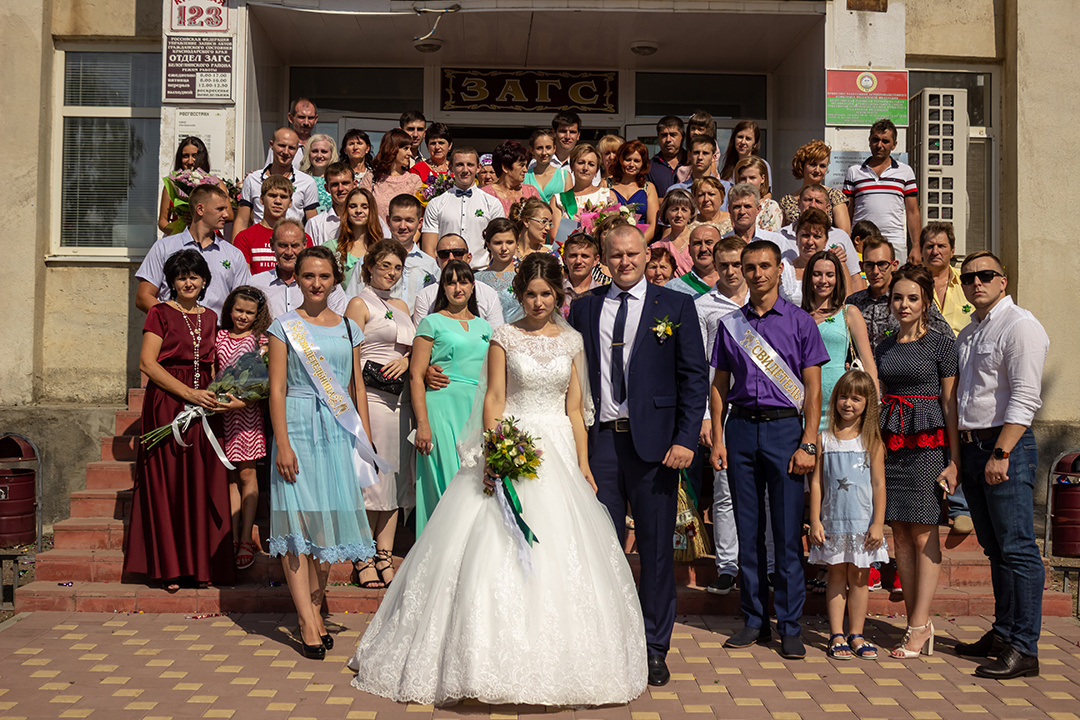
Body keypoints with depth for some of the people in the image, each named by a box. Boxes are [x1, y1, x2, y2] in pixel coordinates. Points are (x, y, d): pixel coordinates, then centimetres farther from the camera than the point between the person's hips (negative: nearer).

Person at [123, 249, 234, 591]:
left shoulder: (209, 317, 16)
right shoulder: (160, 313, 1)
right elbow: (147, 362, -8)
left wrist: (216, 395, 2)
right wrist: (189, 393, -15)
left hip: (203, 407, 4)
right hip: (166, 405, -4)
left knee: (203, 483, 2)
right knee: (168, 483, -2)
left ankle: (201, 565, 10)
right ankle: (170, 567, 6)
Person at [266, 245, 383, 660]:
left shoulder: (349, 329, 13)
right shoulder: (285, 327, 3)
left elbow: (357, 387, 14)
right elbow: (277, 388, -2)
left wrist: (366, 440, 7)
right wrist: (282, 444, -11)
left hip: (341, 431, 4)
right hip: (299, 427, -3)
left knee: (330, 520, 5)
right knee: (297, 520, -5)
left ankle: (314, 607, 19)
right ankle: (308, 623, -2)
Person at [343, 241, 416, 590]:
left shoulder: (401, 306, 20)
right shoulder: (359, 304, 1)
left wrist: (408, 361, -2)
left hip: (401, 399, 7)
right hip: (372, 398, -6)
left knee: (396, 476, 6)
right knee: (370, 476, -5)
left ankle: (385, 556, 12)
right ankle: (363, 558, 3)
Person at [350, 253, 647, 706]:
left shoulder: (571, 341, 8)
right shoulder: (504, 338, 1)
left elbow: (575, 409, 8)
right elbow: (494, 400, -3)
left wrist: (583, 465, 2)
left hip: (559, 450, 2)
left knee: (560, 557, 1)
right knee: (498, 552, -7)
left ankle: (555, 662, 14)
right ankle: (500, 660, 4)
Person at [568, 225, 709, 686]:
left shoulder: (676, 306, 3)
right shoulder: (584, 308, 10)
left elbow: (694, 377, 0)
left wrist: (686, 439, -9)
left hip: (653, 441, -2)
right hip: (598, 440, 2)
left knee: (656, 548, 5)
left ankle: (655, 648, 18)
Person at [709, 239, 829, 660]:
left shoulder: (799, 322, 4)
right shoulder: (730, 324, 11)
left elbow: (813, 388, 1)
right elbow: (719, 386, 12)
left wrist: (807, 444, -8)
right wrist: (717, 439, 3)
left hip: (784, 426, -2)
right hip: (741, 428, 3)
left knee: (787, 533, -2)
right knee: (748, 531, 6)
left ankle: (789, 628, 7)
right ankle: (754, 621, 16)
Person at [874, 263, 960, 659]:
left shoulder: (941, 345, -2)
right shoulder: (884, 348, 12)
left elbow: (950, 404, -4)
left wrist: (953, 460, -7)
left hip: (928, 444, -5)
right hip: (891, 445, 5)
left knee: (924, 534, -3)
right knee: (901, 534, 5)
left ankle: (919, 627, 0)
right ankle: (918, 622, 13)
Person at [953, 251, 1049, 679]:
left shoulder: (1019, 326, -8)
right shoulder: (967, 333, 19)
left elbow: (1024, 399, -16)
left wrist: (1000, 453, -21)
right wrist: (956, 456, 14)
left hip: (1007, 445, -8)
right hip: (970, 447, 8)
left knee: (1017, 549, -6)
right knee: (995, 549, 13)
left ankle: (1023, 648, -2)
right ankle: (1003, 633, 22)